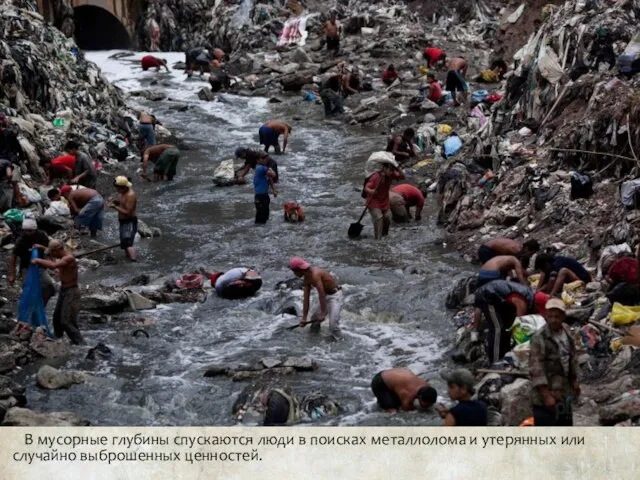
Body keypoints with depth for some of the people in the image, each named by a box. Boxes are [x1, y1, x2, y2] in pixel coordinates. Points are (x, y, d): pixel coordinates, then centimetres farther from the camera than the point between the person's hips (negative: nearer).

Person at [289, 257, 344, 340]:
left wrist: (323, 313, -27)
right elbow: (306, 298, 4)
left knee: (333, 325, -18)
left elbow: (321, 295, -29)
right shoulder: (307, 278, 2)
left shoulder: (315, 275, -28)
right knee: (314, 319, 18)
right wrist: (304, 318, 4)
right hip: (327, 296, 10)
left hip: (335, 296, -10)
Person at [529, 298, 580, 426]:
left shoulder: (567, 332, 4)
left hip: (564, 394, 8)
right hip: (546, 394, -8)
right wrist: (546, 395, -24)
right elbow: (536, 369, -22)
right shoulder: (539, 338, -20)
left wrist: (574, 381, 18)